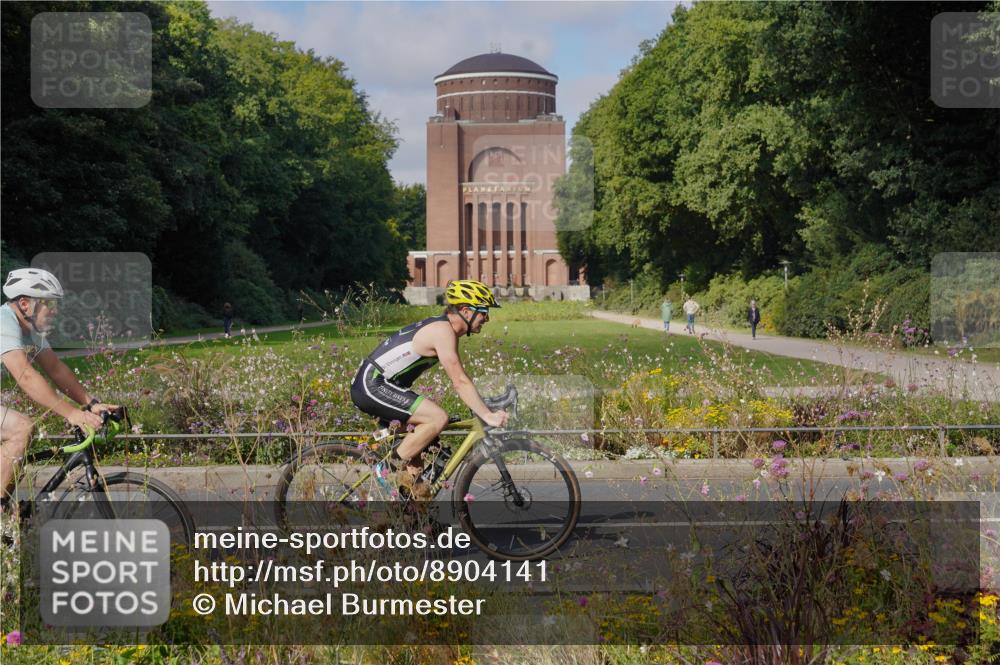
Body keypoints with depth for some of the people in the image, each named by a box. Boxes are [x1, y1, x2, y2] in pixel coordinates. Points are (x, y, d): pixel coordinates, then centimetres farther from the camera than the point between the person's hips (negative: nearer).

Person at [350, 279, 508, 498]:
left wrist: (484, 407, 20)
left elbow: (460, 380, 22)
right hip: (372, 385, -11)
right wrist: (488, 416, -20)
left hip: (370, 385, 11)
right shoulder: (443, 331, -16)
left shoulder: (441, 327, 15)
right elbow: (460, 382, -20)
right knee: (438, 418, -19)